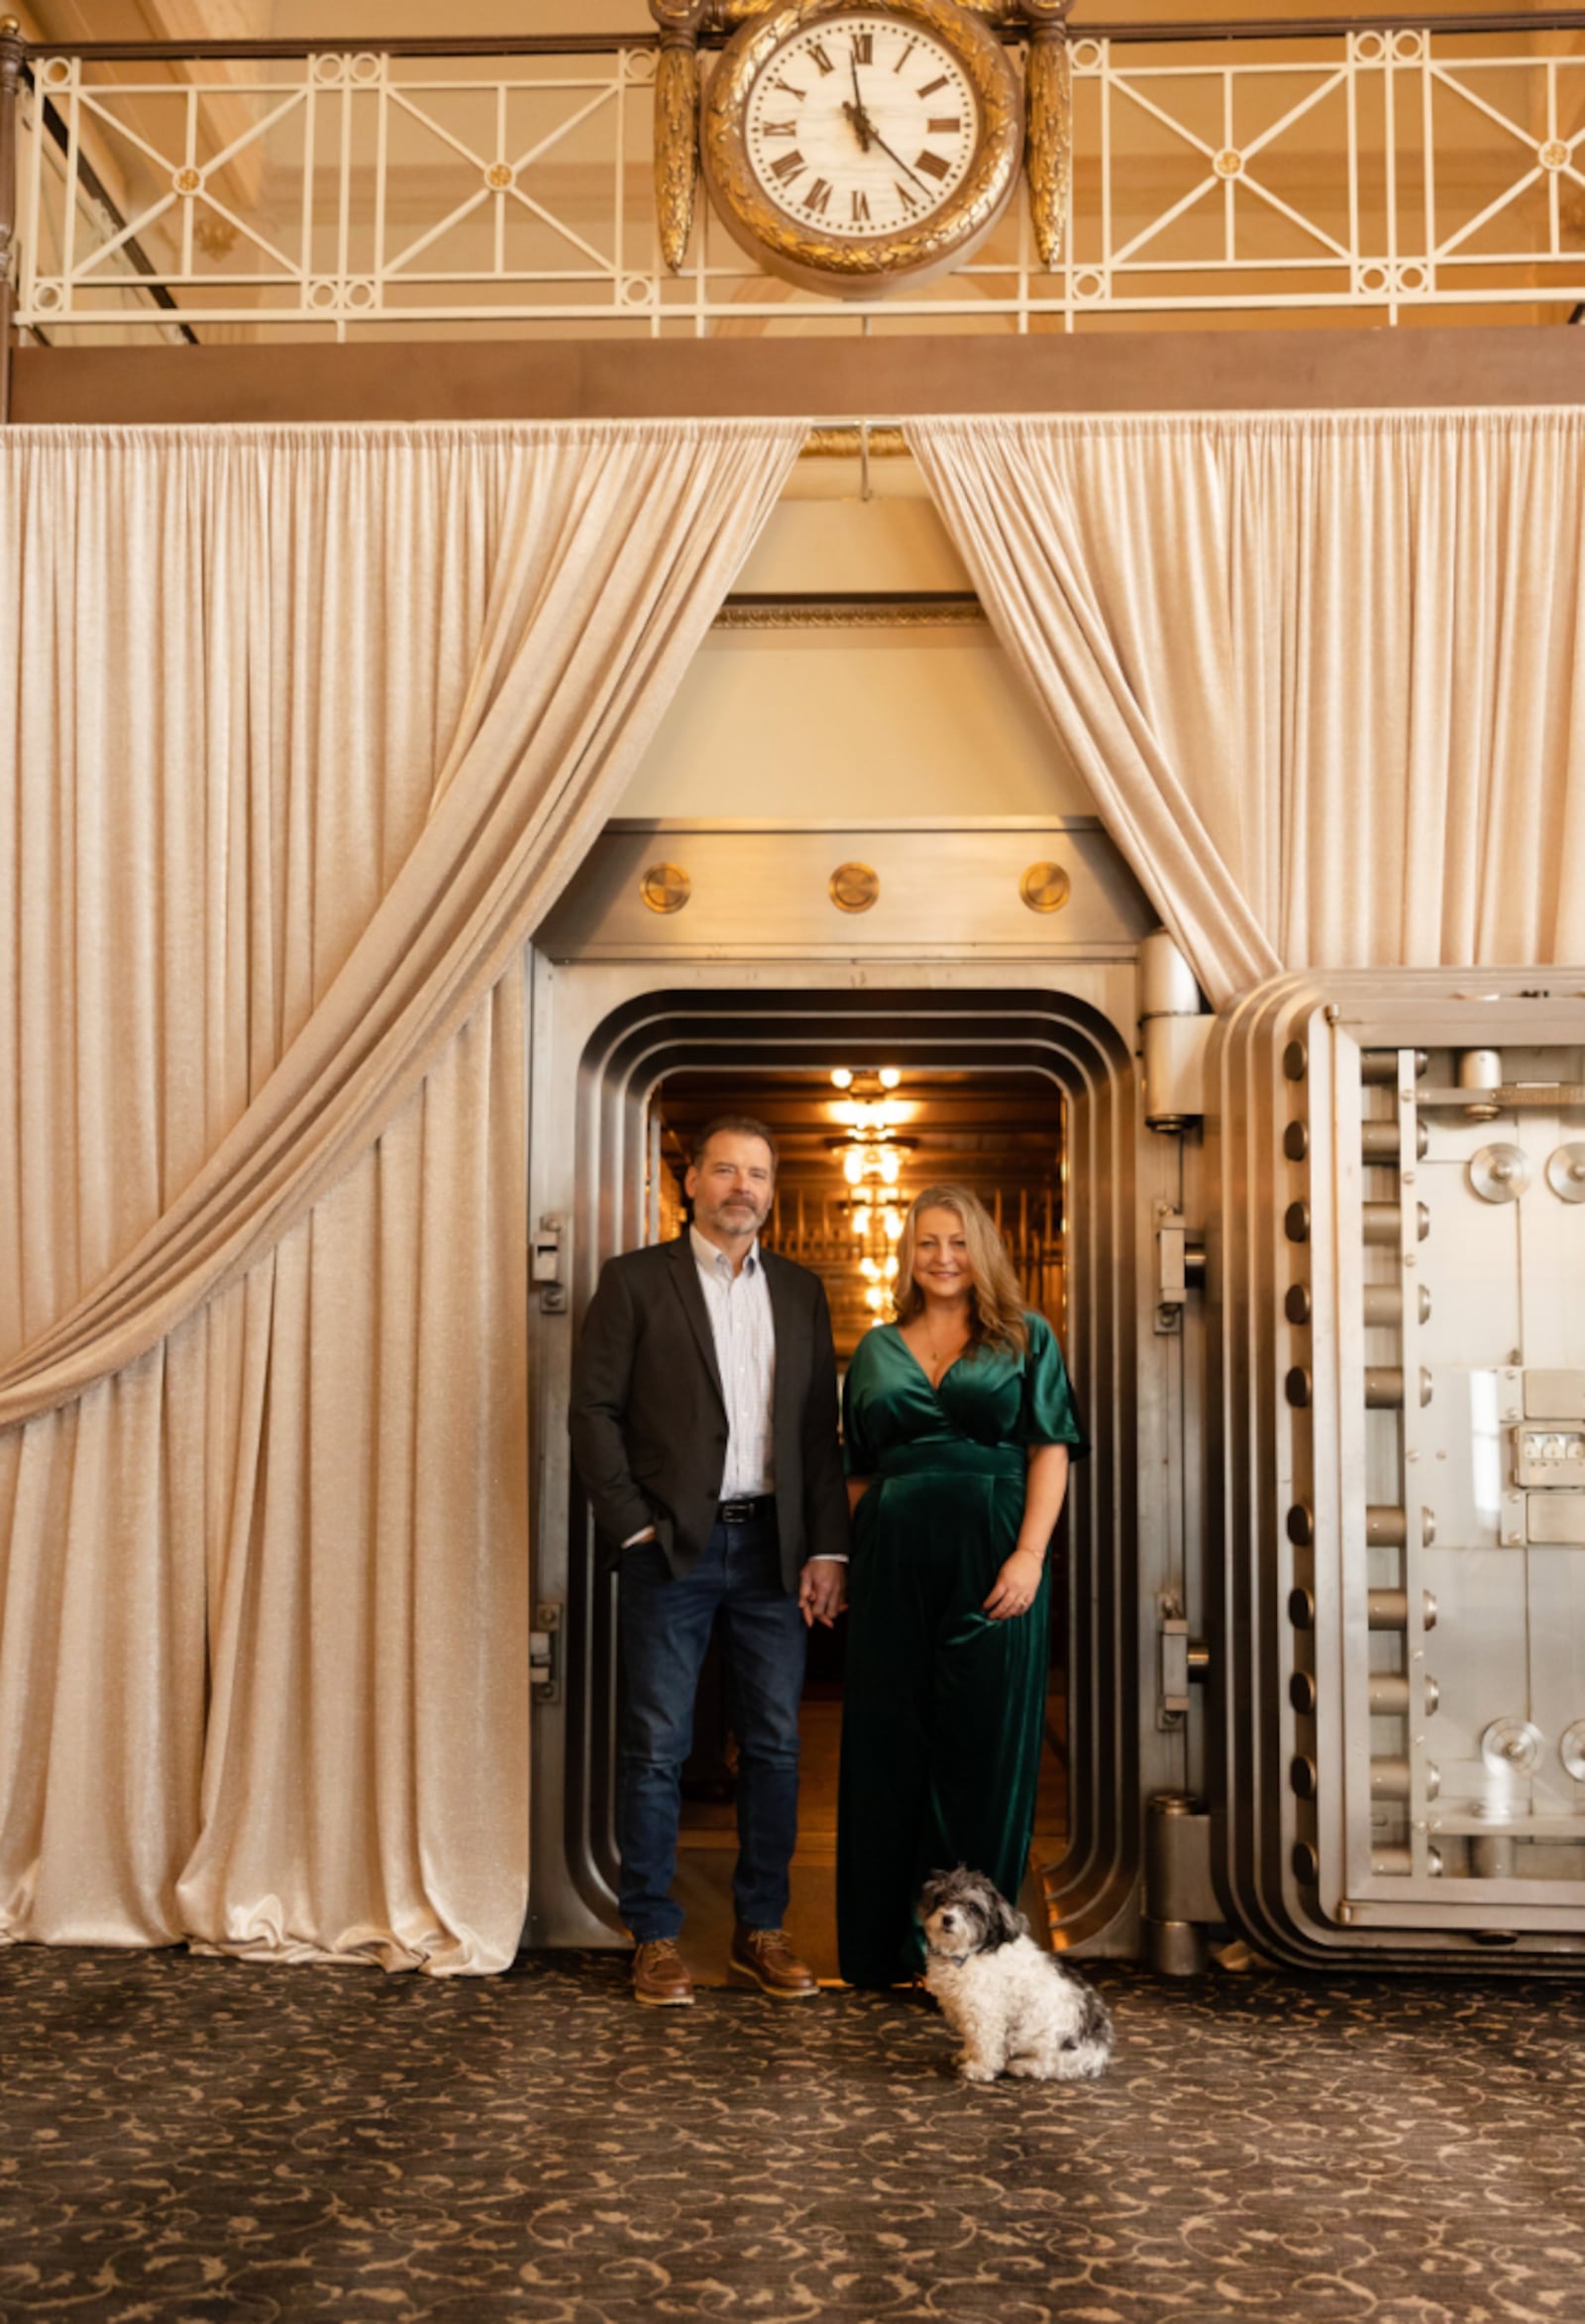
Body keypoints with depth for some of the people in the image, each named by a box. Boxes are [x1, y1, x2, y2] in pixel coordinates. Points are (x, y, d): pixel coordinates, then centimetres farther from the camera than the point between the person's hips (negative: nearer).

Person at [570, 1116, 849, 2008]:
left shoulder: (801, 1291, 12)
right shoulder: (637, 1280, 1)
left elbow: (823, 1428, 10)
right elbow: (594, 1409, -3)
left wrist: (828, 1548, 3)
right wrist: (634, 1526, -9)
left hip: (774, 1547, 4)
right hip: (673, 1546, -3)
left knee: (774, 1745, 8)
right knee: (656, 1749, 2)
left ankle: (762, 1930, 20)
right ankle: (656, 1937, 13)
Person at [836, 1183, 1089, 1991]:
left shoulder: (1025, 1340, 6)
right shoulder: (876, 1351, 14)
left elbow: (1051, 1451, -1)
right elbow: (858, 1471, 16)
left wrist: (1029, 1553, -12)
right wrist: (842, 1562, 9)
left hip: (991, 1559, -2)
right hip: (894, 1562, 3)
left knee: (986, 1742, 1)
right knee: (886, 1743, 6)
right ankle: (883, 1943, 17)